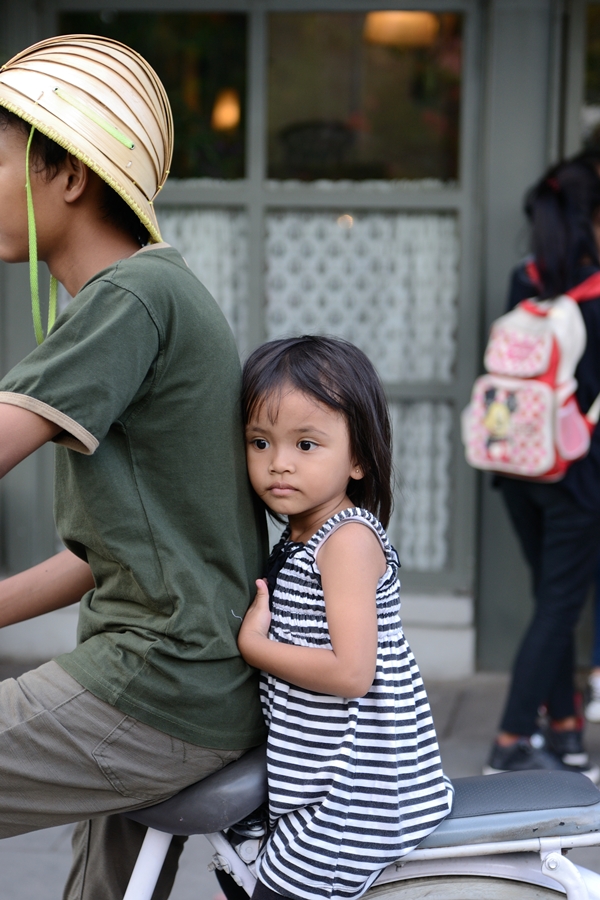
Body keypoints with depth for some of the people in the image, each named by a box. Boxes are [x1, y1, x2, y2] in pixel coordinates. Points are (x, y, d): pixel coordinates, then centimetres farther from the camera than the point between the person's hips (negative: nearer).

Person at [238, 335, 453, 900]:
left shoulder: (348, 539, -18)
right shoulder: (298, 541, 11)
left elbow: (351, 672, -26)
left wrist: (254, 646, -18)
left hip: (350, 799, -10)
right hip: (319, 786, 10)